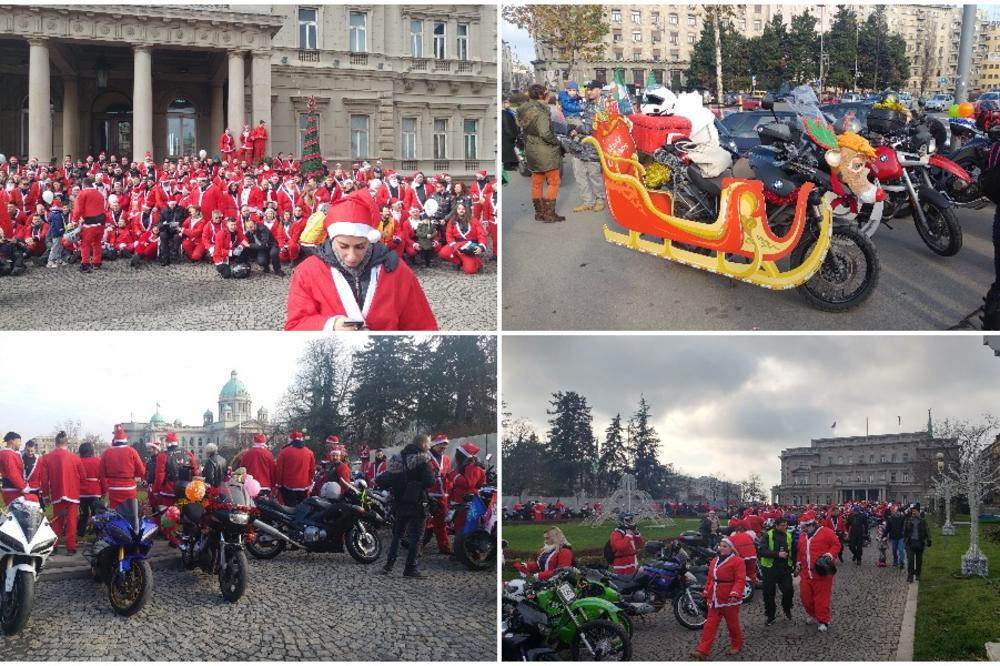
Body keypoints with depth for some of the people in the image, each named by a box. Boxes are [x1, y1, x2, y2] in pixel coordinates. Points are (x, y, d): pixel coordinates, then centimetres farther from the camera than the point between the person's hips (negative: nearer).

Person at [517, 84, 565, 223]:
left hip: (531, 150, 8)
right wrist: (557, 143, -13)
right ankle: (549, 214, 2)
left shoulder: (523, 109, 3)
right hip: (545, 151, -8)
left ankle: (539, 212, 23)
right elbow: (545, 133, -27)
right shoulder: (540, 111, -21)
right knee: (553, 182, 3)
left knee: (536, 182, 16)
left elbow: (523, 130, 8)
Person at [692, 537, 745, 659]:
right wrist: (707, 593, 19)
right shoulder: (714, 560, 12)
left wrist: (735, 594, -28)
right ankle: (703, 650, -2)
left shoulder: (737, 561, -11)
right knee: (710, 625, 2)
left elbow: (740, 580, -18)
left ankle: (736, 645, 29)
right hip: (714, 600, 6)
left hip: (729, 600, -6)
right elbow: (710, 579, 19)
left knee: (732, 624, 9)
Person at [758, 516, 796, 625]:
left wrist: (795, 565, 7)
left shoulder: (789, 535, 6)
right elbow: (761, 551, -17)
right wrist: (777, 554, -23)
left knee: (789, 591, -7)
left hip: (785, 568, 2)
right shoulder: (768, 535, -6)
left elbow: (793, 551, 13)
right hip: (770, 568, -2)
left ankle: (787, 609, 22)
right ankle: (770, 616, 19)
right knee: (769, 594, 2)